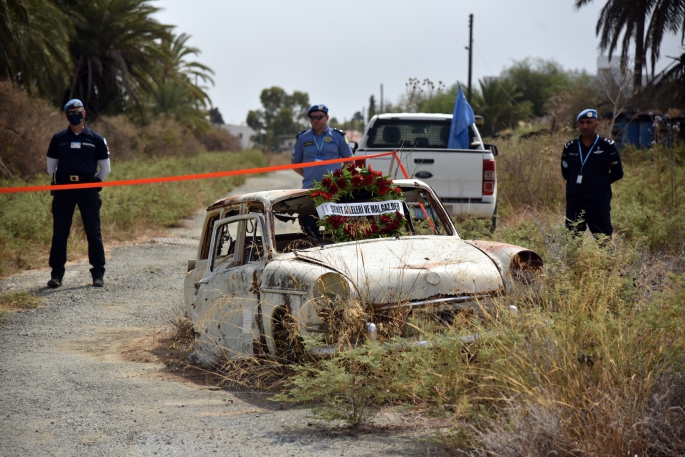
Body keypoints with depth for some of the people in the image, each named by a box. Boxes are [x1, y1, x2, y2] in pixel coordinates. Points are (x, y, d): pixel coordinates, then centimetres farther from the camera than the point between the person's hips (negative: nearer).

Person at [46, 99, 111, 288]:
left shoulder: (96, 139, 5)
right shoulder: (58, 139, 8)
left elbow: (105, 168, 12)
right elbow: (51, 166, 15)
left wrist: (94, 183, 9)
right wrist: (59, 182, 10)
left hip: (88, 189, -1)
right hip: (63, 188, 1)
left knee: (93, 232, 0)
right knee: (59, 232, 1)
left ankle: (98, 274, 5)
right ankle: (56, 274, 6)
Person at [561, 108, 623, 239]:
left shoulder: (608, 146, -2)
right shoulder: (569, 147, 8)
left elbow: (617, 173, 4)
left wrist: (600, 183, 4)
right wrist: (578, 182, 6)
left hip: (599, 203, -3)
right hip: (574, 203, 4)